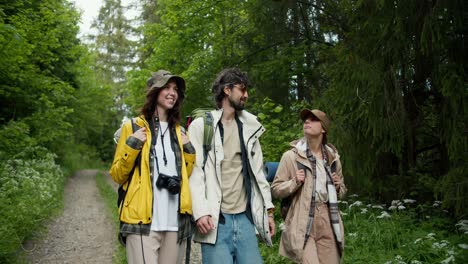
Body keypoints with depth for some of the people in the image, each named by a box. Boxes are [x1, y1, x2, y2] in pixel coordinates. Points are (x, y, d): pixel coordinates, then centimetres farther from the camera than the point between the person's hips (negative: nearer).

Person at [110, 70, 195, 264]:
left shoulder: (178, 131, 16)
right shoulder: (133, 127, 4)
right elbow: (117, 175, 3)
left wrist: (188, 150, 6)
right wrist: (131, 146, -10)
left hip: (175, 222, 4)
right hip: (143, 222, -4)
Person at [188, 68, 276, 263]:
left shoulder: (249, 127, 16)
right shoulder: (201, 126, 1)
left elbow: (257, 171, 16)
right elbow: (194, 172, -7)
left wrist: (268, 209, 11)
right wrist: (201, 211, -18)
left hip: (245, 218, 5)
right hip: (216, 219, -5)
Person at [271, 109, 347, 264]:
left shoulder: (333, 157, 11)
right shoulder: (291, 156, -2)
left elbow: (342, 191, 24)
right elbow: (276, 190, 1)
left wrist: (338, 186, 2)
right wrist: (295, 182, -15)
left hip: (328, 220, 4)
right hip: (303, 223, -4)